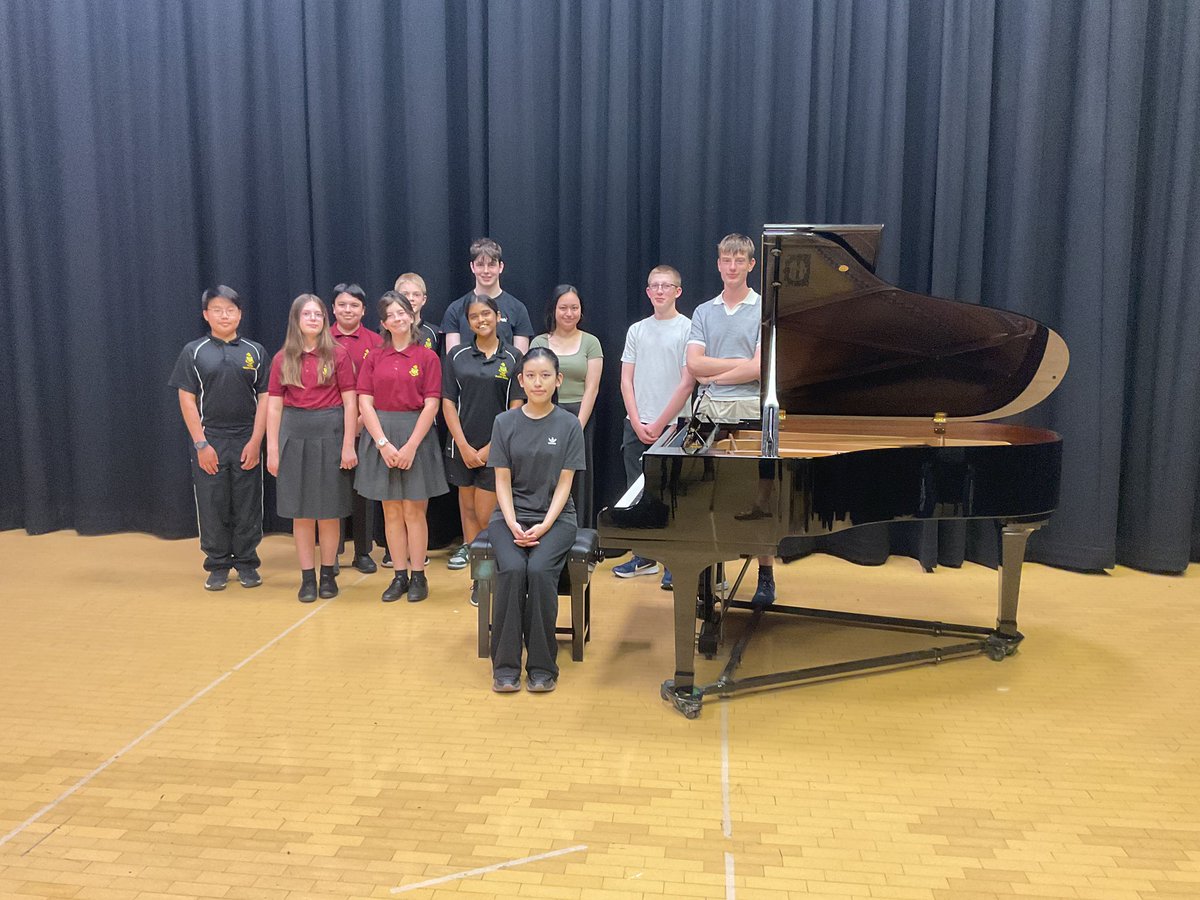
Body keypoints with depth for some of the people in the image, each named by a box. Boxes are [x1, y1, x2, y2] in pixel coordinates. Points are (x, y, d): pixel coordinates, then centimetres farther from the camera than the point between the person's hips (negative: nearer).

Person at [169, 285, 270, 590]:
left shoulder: (255, 352, 4)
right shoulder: (194, 352, 2)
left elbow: (264, 399, 2)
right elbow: (187, 399, 0)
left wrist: (256, 441, -7)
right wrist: (200, 443, -7)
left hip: (247, 442, 1)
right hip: (209, 441, 0)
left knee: (248, 506, 5)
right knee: (212, 506, 4)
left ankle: (246, 563, 19)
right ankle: (217, 565, 17)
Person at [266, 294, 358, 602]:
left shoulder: (337, 354, -1)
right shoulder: (283, 359, 5)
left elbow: (350, 402, -3)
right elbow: (274, 406, 5)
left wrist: (348, 445, -8)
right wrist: (272, 449, 0)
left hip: (330, 433, -2)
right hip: (294, 436, 2)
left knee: (329, 510, 5)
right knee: (301, 511, 6)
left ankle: (328, 573, 19)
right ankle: (307, 577, 16)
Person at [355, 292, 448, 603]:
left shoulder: (427, 357, 0)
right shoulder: (374, 358, 7)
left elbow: (431, 405, -6)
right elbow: (365, 404, 0)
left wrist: (411, 446, -14)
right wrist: (383, 444, -11)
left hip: (416, 435, -2)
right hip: (380, 436, 3)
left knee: (414, 510, 2)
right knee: (391, 511, 7)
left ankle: (418, 576, 12)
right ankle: (399, 576, 15)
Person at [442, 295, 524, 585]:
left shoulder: (512, 358, 0)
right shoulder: (456, 355, 3)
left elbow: (516, 408, -3)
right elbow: (448, 403, 1)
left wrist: (491, 447, -8)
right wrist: (464, 447, -7)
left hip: (497, 448, -2)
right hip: (462, 446, 2)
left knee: (485, 515, -2)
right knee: (467, 506, 9)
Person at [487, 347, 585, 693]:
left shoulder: (569, 425, 1)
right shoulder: (505, 423, 4)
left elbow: (564, 483, -2)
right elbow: (503, 481, 2)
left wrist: (544, 526, -15)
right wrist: (513, 525, -13)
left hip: (555, 517, -1)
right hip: (510, 516, 1)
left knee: (540, 570, -29)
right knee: (512, 569, -28)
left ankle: (542, 667, -14)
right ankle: (506, 666, -15)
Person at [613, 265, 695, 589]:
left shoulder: (688, 329, -3)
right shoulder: (636, 330, 10)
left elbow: (687, 383, -8)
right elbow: (626, 380, 8)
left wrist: (659, 425, -9)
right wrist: (638, 424, -4)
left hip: (672, 427, -4)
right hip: (636, 427, 5)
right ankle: (644, 557, 22)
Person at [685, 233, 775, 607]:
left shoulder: (764, 310, 1)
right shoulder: (704, 312, 12)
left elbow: (760, 368, -10)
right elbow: (694, 365, -1)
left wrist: (714, 376, -4)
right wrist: (741, 364, -7)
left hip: (751, 411, -3)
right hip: (710, 411, 3)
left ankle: (766, 576, 13)